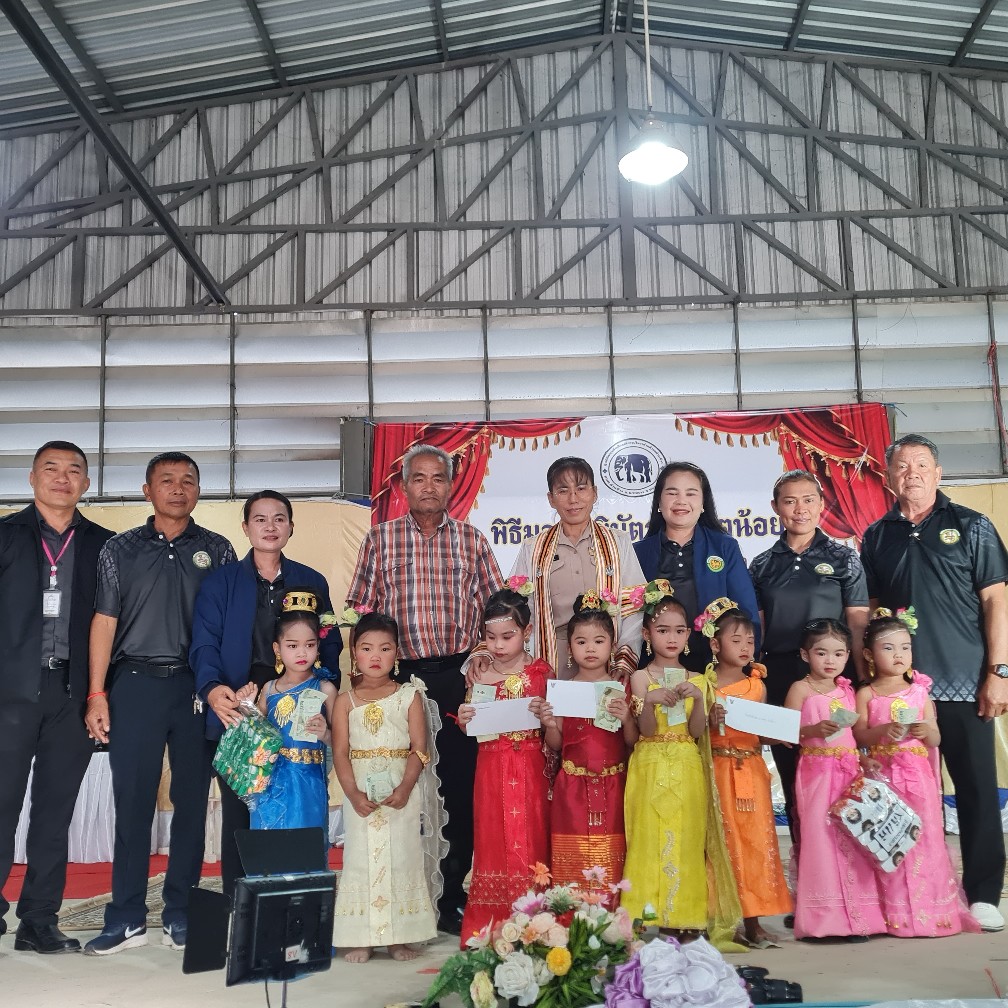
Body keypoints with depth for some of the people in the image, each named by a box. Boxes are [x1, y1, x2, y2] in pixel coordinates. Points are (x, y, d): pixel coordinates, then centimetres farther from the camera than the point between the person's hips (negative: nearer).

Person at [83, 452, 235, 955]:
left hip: (199, 687, 0)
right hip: (135, 683, 0)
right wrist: (97, 694, -2)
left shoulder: (217, 550, 9)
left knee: (191, 800, 5)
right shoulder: (120, 550, 9)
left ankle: (180, 914, 15)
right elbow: (104, 621, 6)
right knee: (132, 800, 1)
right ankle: (127, 918, 11)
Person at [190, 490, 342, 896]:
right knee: (239, 813, 3)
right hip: (237, 712, -1)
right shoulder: (220, 581, 7)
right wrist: (212, 688, -24)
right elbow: (205, 643, -4)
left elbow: (329, 644, 11)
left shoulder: (312, 582, 13)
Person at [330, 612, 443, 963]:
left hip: (402, 792, 0)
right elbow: (340, 752, -1)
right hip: (361, 794, 0)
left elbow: (420, 748, -3)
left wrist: (405, 788, -17)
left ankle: (400, 936, 12)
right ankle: (359, 937, 10)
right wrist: (353, 793, -14)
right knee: (361, 858, 2)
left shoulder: (409, 696, 3)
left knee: (402, 858, 2)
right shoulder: (346, 700, 4)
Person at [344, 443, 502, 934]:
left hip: (458, 676, 1)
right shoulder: (380, 539, 7)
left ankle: (452, 896, 13)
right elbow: (363, 612, 7)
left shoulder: (471, 539, 10)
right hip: (400, 674, 0)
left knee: (459, 785, 1)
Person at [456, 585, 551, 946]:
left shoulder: (541, 673, -1)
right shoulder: (479, 676, 3)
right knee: (492, 843, 5)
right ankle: (489, 928, 14)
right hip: (492, 771, 1)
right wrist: (464, 721, -9)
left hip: (530, 770, -1)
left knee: (530, 841, 1)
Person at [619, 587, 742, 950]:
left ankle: (687, 918, 10)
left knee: (688, 841, 1)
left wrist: (697, 699, -16)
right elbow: (645, 729, -9)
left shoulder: (696, 681, 8)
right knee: (652, 841, -4)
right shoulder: (641, 678, 0)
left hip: (688, 770, 3)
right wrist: (651, 699, -27)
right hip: (652, 768, -2)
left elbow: (697, 731, -1)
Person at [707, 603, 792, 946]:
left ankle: (752, 920, 10)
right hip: (718, 770, -4)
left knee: (754, 840, 3)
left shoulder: (757, 686, 9)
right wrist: (711, 721, -23)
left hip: (751, 772, 4)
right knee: (722, 842, -1)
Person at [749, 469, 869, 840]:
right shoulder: (762, 565, 9)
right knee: (790, 777, 8)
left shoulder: (843, 558, 3)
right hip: (779, 677, 3)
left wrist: (864, 681, -9)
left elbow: (858, 623, -1)